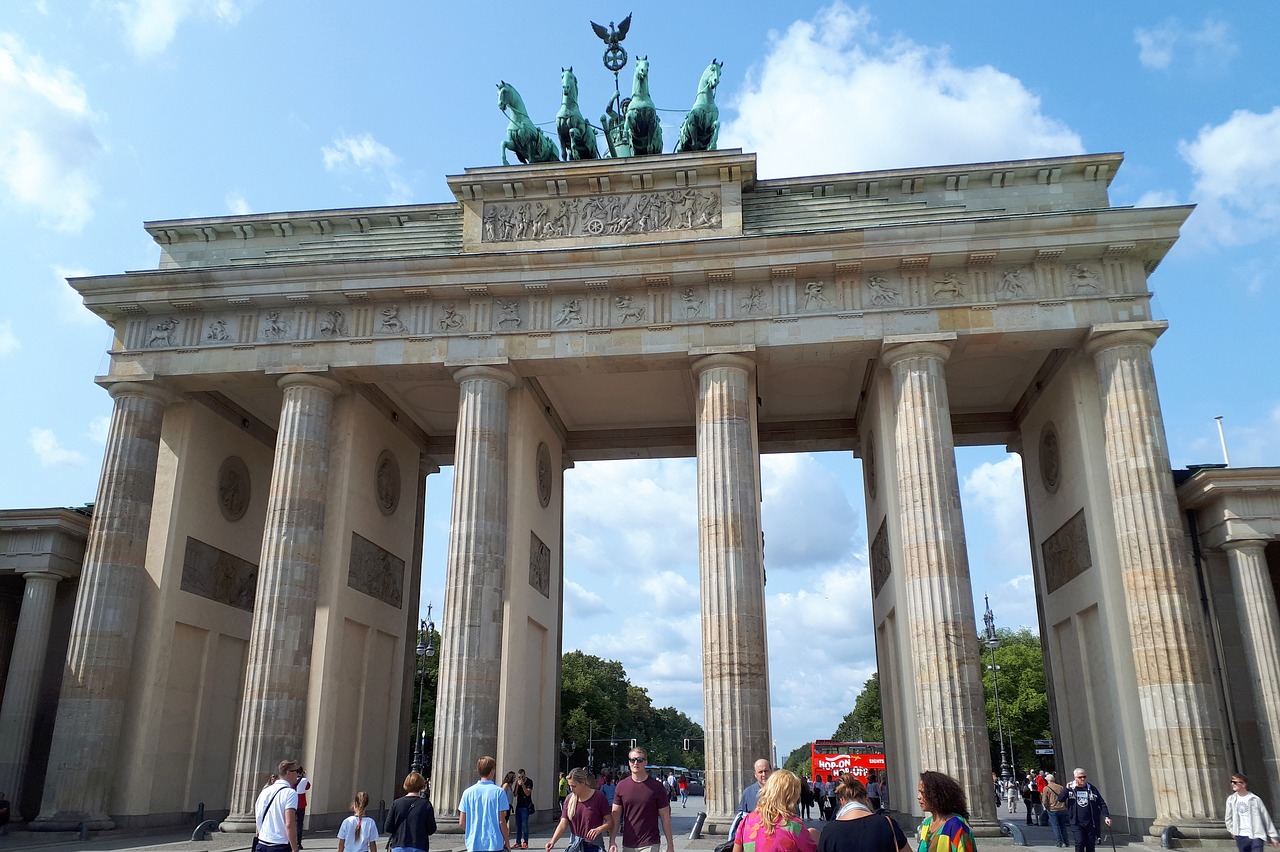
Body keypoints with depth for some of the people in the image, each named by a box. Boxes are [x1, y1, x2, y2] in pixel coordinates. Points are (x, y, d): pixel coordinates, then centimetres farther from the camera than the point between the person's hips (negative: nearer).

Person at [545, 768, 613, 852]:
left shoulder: (598, 797, -10)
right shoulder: (569, 799, 2)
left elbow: (610, 822, -8)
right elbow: (563, 824, -3)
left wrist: (598, 829, -26)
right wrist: (552, 841, -18)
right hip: (575, 845, 4)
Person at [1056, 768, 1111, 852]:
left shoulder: (1092, 789, 4)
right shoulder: (1071, 788, 2)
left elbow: (1102, 804, 6)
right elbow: (1060, 799, -6)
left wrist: (1106, 816, -7)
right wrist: (1067, 789, -17)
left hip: (1090, 823, 2)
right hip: (1076, 823, -2)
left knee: (1090, 845, 6)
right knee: (1079, 843, -13)